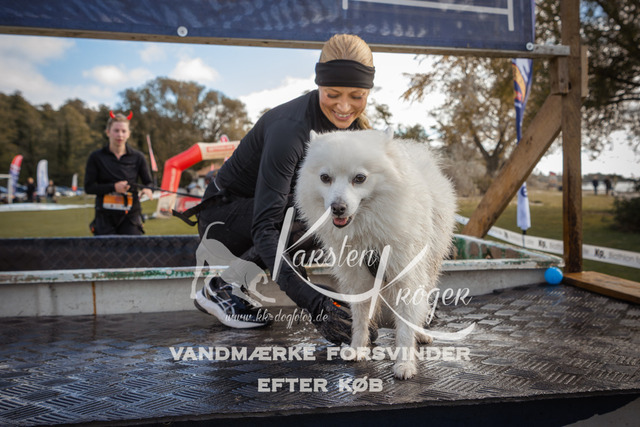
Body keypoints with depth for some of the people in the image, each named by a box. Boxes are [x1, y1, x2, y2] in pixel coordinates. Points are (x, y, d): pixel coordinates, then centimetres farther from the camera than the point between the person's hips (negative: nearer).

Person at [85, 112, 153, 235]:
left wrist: (148, 190, -19)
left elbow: (149, 182, 5)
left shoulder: (138, 157, 5)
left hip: (130, 216, 0)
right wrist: (113, 187, -15)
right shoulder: (96, 157, 3)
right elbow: (89, 187, -1)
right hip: (105, 216, 0)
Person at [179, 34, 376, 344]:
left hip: (272, 204, 7)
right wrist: (313, 303, -49)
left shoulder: (353, 123, -9)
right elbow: (264, 227, -40)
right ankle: (221, 287, -14)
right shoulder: (290, 129, -33)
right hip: (224, 216, -7)